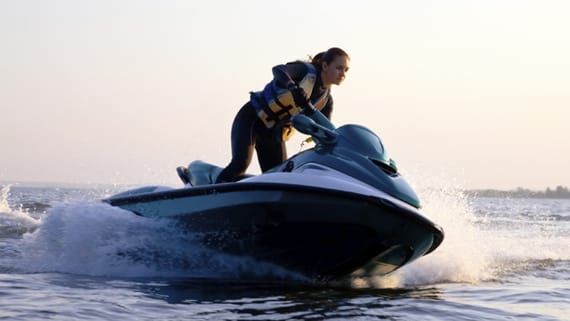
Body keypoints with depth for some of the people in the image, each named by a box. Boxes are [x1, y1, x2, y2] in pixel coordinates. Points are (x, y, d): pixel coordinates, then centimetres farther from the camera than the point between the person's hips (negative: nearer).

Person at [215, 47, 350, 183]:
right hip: (252, 117, -7)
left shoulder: (326, 99, 1)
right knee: (240, 163, -24)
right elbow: (278, 70, -35)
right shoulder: (306, 70, -16)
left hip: (274, 132, 7)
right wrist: (293, 88, -56)